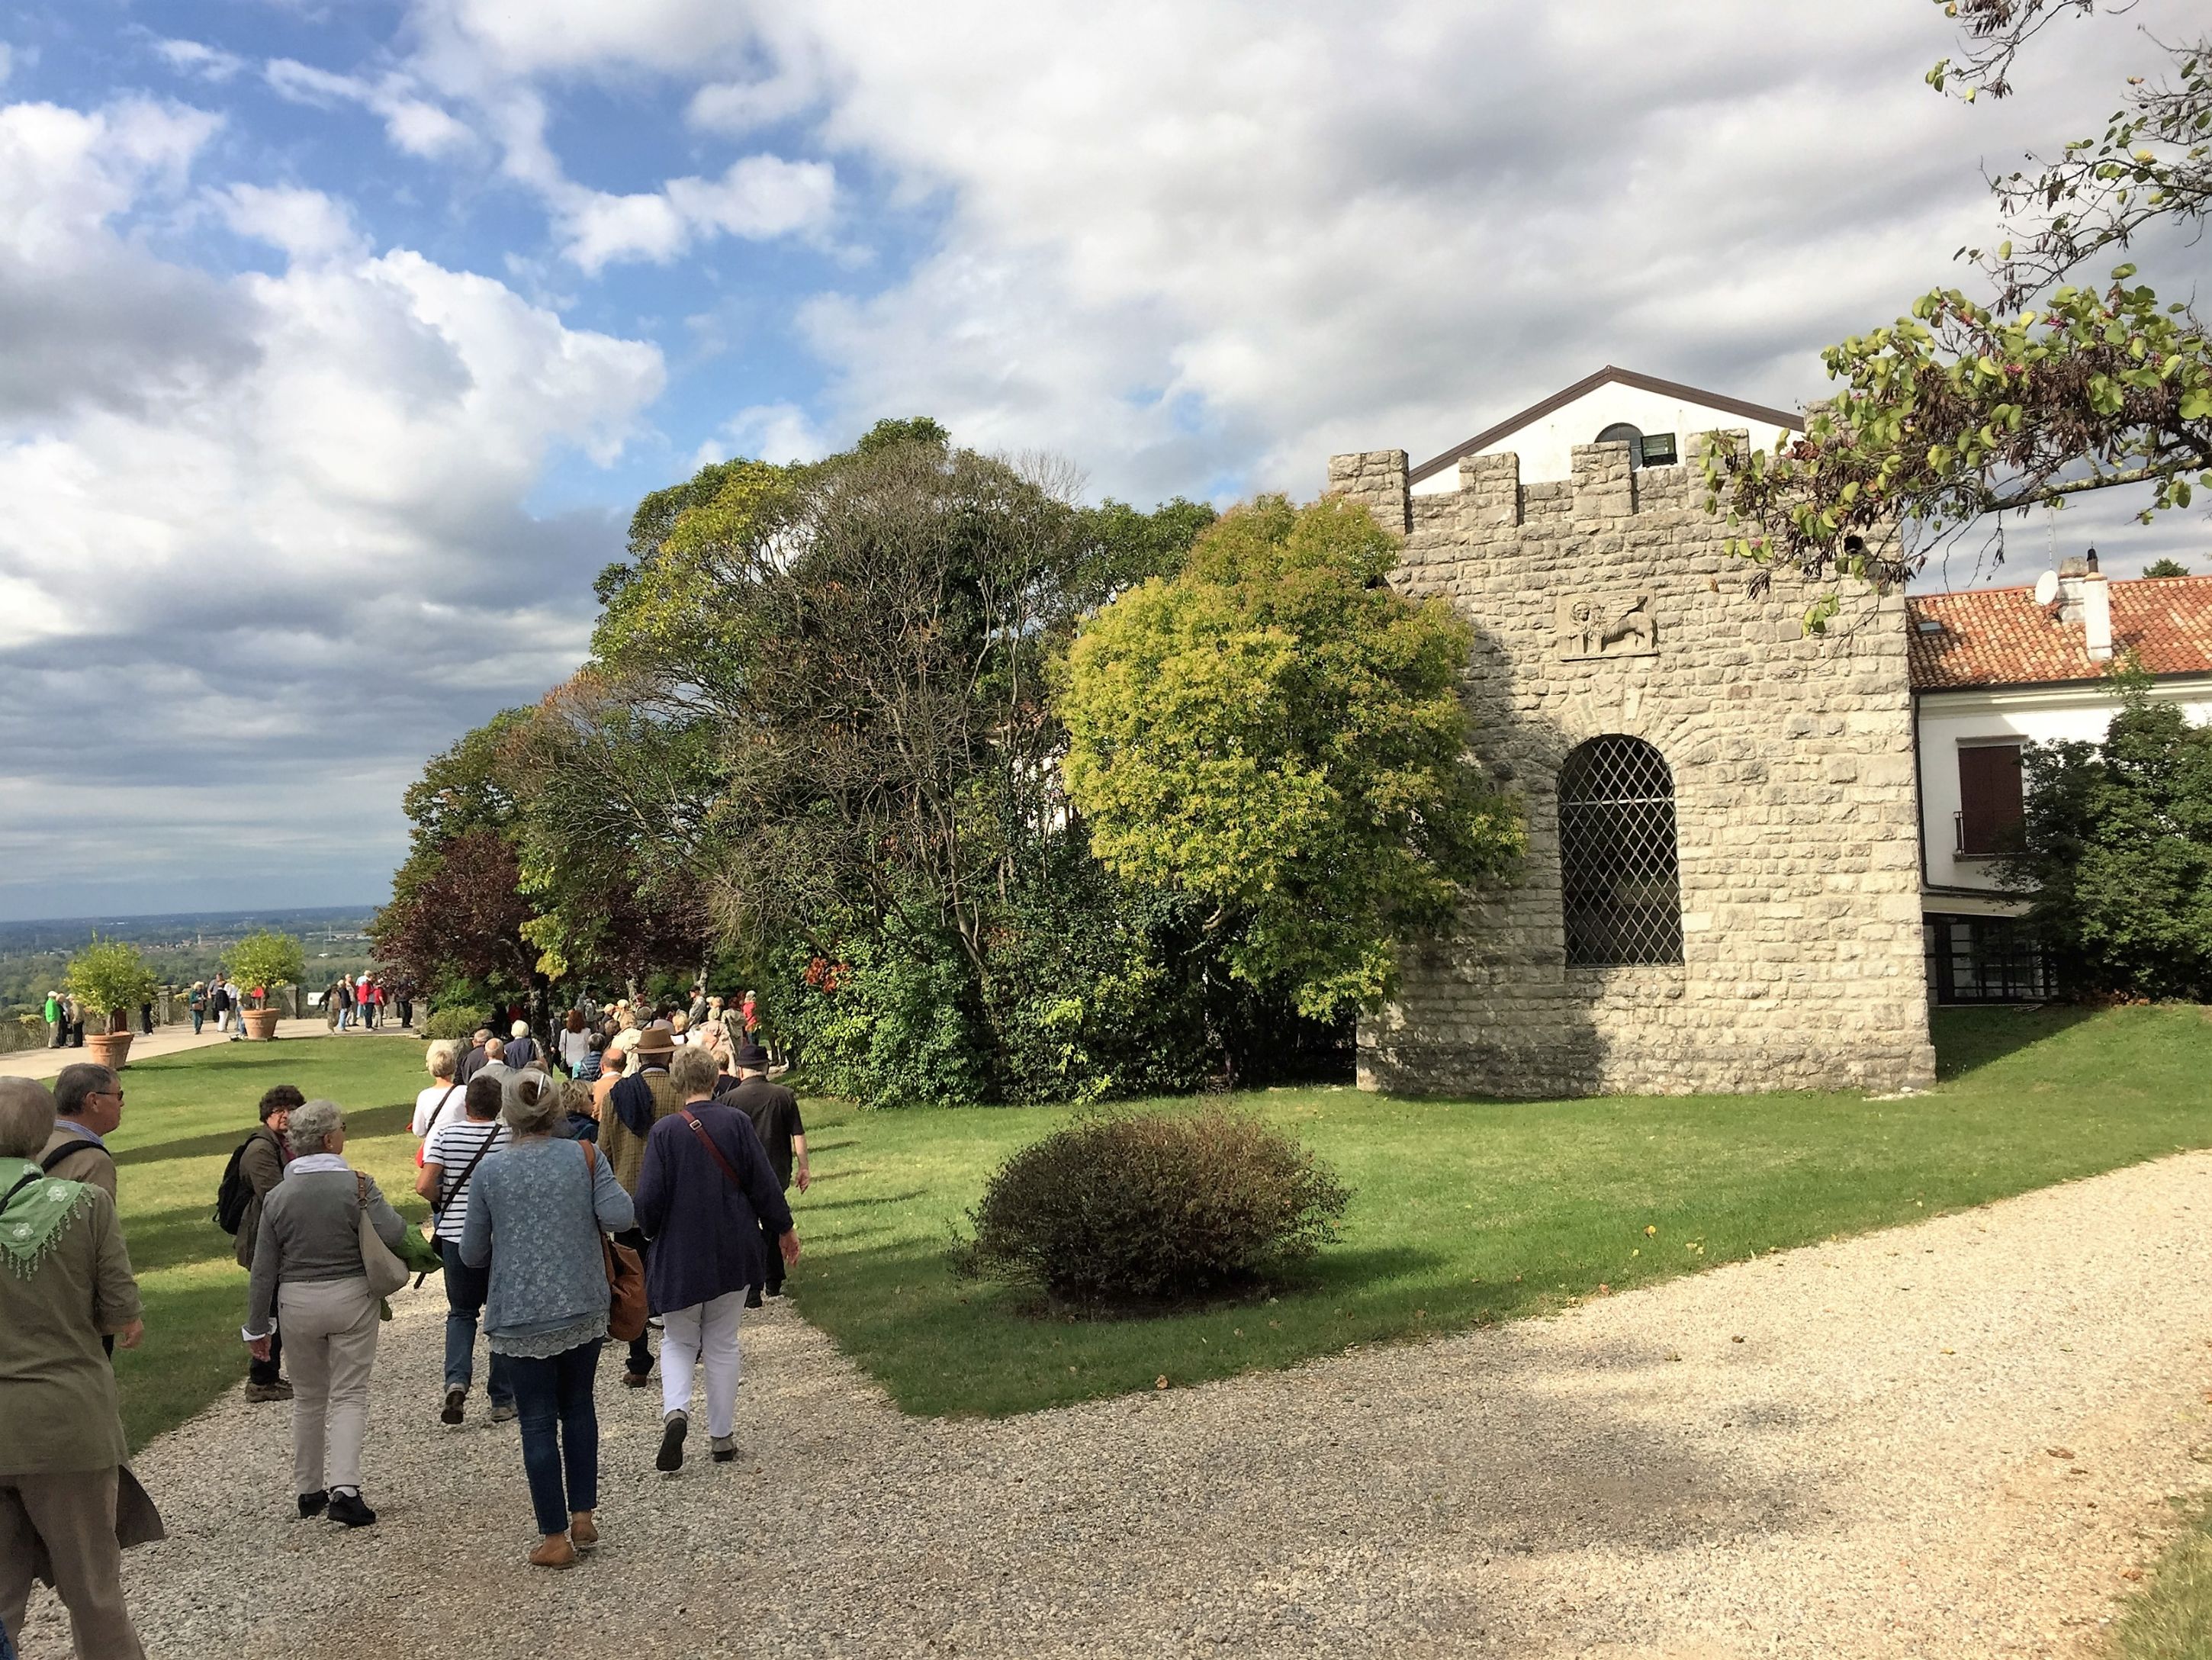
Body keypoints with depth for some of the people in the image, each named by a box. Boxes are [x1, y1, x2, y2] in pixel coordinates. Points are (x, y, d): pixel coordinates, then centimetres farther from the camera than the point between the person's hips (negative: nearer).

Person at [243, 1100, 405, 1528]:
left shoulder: (278, 1196, -1)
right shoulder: (356, 1185, -11)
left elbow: (264, 1270, 3)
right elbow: (392, 1235, -19)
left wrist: (257, 1327, 11)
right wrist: (373, 1199, -1)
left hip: (297, 1304, 3)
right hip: (351, 1299, -3)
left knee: (307, 1399, 17)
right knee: (349, 1396, 3)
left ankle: (308, 1491, 26)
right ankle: (344, 1488, -11)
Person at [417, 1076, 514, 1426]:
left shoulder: (444, 1134, -5)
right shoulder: (511, 1137, -7)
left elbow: (425, 1186, -12)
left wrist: (443, 1202, 9)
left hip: (455, 1235, 1)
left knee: (461, 1312, 19)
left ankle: (457, 1380, -3)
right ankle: (503, 1400, 15)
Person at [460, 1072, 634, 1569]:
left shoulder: (491, 1171, -5)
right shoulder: (585, 1156, -5)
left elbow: (472, 1254, 3)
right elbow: (620, 1218, -13)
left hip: (521, 1317, -1)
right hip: (584, 1308, 2)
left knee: (539, 1423, 7)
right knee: (578, 1408, 19)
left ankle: (555, 1538, 12)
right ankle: (583, 1516, 21)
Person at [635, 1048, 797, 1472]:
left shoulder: (665, 1131, -11)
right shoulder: (737, 1122, -8)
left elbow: (648, 1198, -10)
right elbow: (762, 1182, -5)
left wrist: (653, 1231, 12)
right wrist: (784, 1228, 8)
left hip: (679, 1255, -1)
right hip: (733, 1254, 1)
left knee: (678, 1341, 15)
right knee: (722, 1344, 14)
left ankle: (675, 1410, -9)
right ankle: (722, 1436, 18)